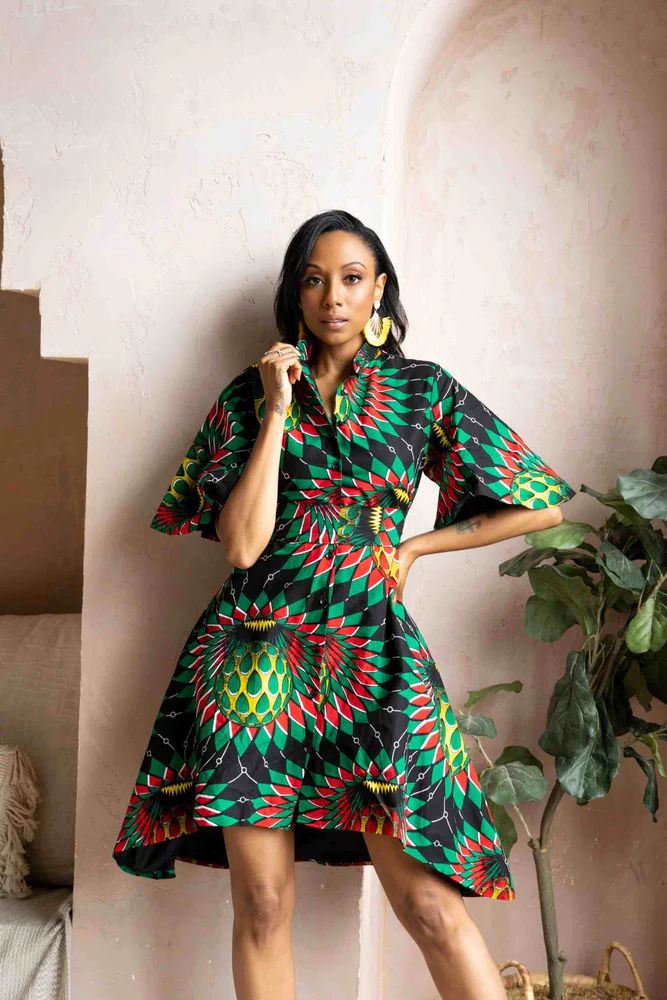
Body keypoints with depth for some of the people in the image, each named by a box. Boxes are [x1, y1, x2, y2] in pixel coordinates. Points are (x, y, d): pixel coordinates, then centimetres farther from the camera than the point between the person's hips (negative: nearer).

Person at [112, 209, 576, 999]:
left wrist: (412, 547, 7)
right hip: (256, 650, 1)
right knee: (262, 904, 3)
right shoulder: (251, 393, 9)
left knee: (430, 909, -7)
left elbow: (541, 505, 10)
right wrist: (279, 410, -5)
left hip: (369, 649, 0)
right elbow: (240, 545, -4)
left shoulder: (423, 390, 8)